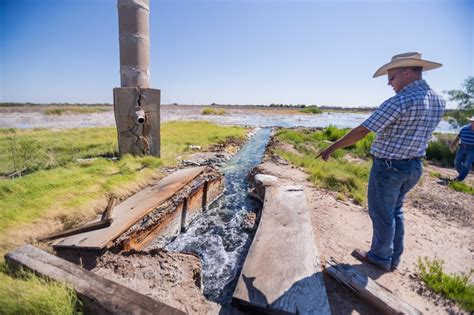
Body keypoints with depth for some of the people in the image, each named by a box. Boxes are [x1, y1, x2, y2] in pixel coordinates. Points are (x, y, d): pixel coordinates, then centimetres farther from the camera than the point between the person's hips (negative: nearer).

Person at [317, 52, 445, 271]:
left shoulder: (400, 100, -22)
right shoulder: (439, 101, 5)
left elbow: (361, 131, -23)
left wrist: (332, 148, -16)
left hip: (388, 167, -8)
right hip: (414, 167, 9)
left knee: (382, 215, 8)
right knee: (395, 212, 22)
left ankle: (380, 258, 25)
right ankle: (394, 258, 33)